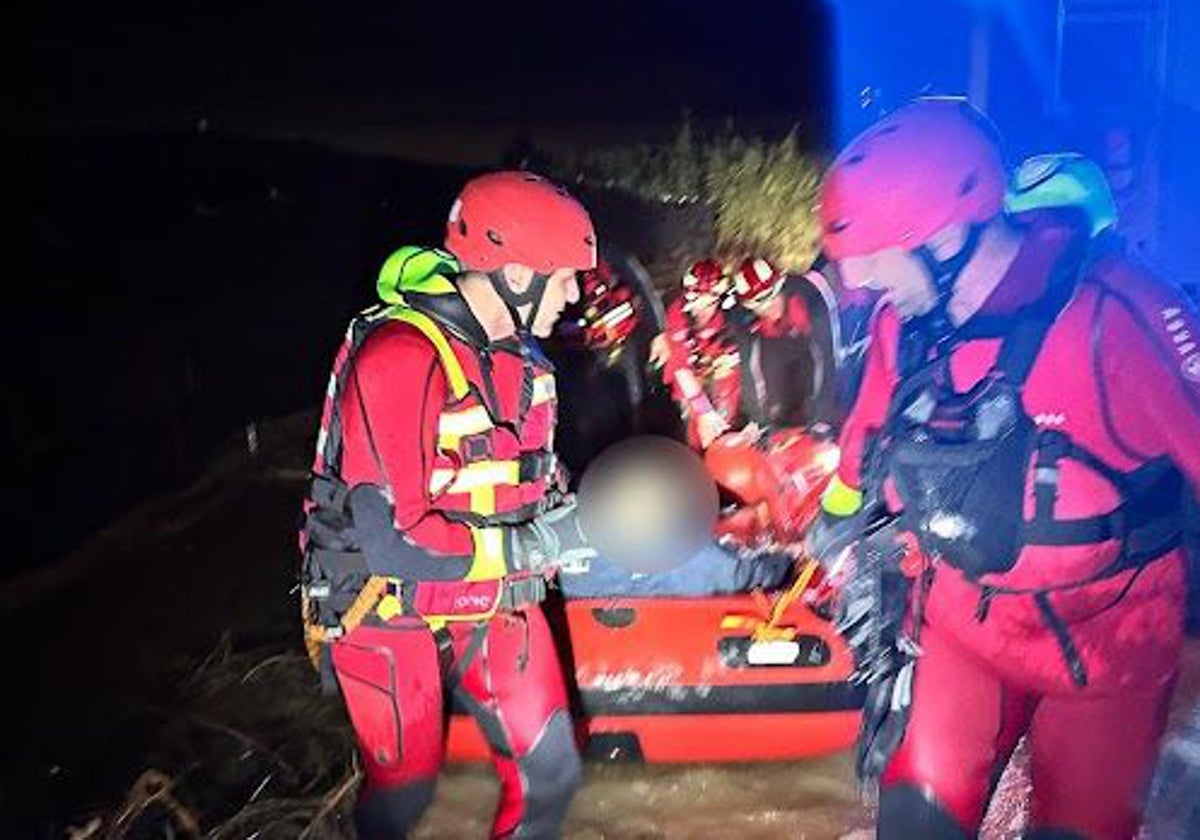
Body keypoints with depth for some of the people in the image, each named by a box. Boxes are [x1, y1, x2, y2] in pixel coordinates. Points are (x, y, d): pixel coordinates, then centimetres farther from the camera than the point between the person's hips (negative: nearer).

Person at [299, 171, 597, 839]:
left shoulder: (518, 353, 0)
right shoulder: (400, 359, -26)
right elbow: (390, 539, -29)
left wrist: (560, 514, -3)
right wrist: (521, 547, -23)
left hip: (492, 600, 7)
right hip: (394, 611, -6)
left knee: (550, 772, 8)